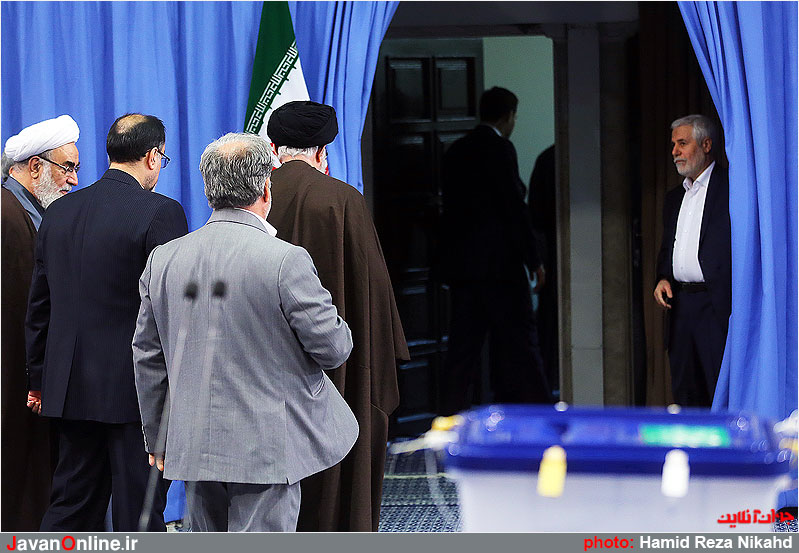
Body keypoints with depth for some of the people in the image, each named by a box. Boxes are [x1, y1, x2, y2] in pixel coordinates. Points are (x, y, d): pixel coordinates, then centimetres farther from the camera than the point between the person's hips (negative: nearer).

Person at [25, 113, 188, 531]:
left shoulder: (59, 212, 8)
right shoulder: (161, 213, -12)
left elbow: (38, 306, 13)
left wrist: (38, 379, 20)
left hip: (70, 387, 6)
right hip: (135, 388, -6)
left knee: (71, 504, 13)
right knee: (138, 507, 1)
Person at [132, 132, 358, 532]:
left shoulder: (162, 260, 3)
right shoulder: (285, 260, -15)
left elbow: (148, 357, 10)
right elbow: (333, 347, -11)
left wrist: (157, 438, 20)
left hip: (193, 448, 6)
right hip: (266, 447, -5)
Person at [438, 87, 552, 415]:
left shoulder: (456, 151, 13)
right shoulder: (499, 149, -10)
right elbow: (514, 207, -13)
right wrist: (533, 260, -8)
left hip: (460, 264, 7)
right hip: (499, 263, -7)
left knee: (463, 345, 8)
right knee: (518, 342, -2)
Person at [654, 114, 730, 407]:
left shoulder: (732, 188, -4)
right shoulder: (674, 197, 21)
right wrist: (663, 278, 7)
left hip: (717, 306, -8)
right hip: (681, 306, 8)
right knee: (685, 393, 8)